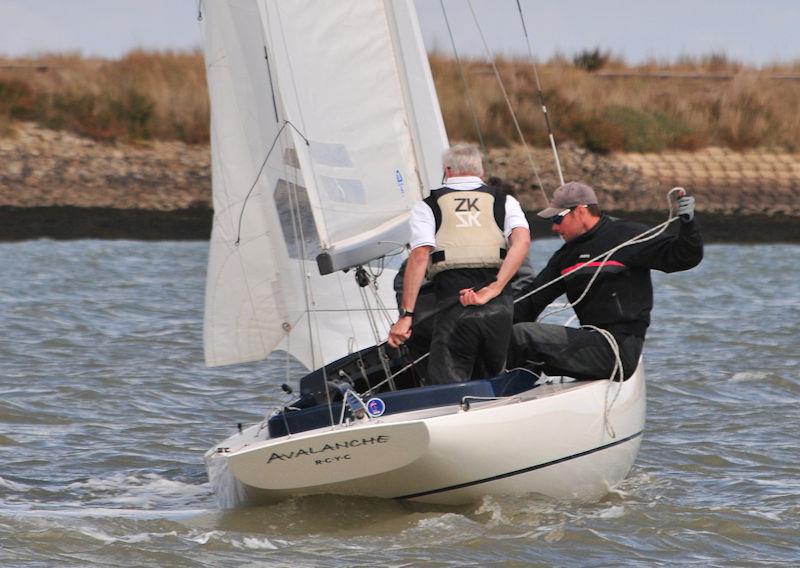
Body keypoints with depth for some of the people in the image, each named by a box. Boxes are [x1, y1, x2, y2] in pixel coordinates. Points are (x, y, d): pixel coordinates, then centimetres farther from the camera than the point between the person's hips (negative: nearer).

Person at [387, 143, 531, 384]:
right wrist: (493, 289, -6)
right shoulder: (503, 201, 18)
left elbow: (420, 256, -2)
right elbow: (522, 240, -2)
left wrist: (406, 315, -6)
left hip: (452, 307, -2)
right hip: (499, 308, 2)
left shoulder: (427, 206, 13)